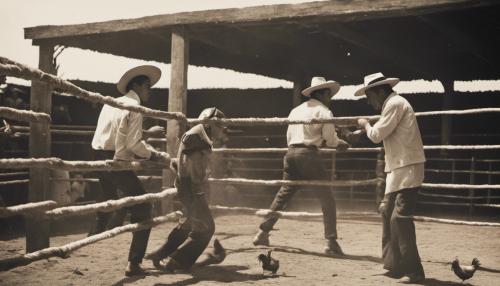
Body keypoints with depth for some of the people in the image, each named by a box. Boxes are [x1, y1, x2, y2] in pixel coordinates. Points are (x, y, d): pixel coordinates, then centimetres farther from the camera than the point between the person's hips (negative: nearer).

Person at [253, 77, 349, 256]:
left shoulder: (296, 110, 21)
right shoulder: (323, 111, 0)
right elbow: (331, 140, -4)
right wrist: (342, 144, 18)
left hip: (291, 153, 7)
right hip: (308, 155, -7)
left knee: (283, 194, 15)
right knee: (326, 198, -1)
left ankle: (262, 234, 15)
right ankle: (331, 242, -5)